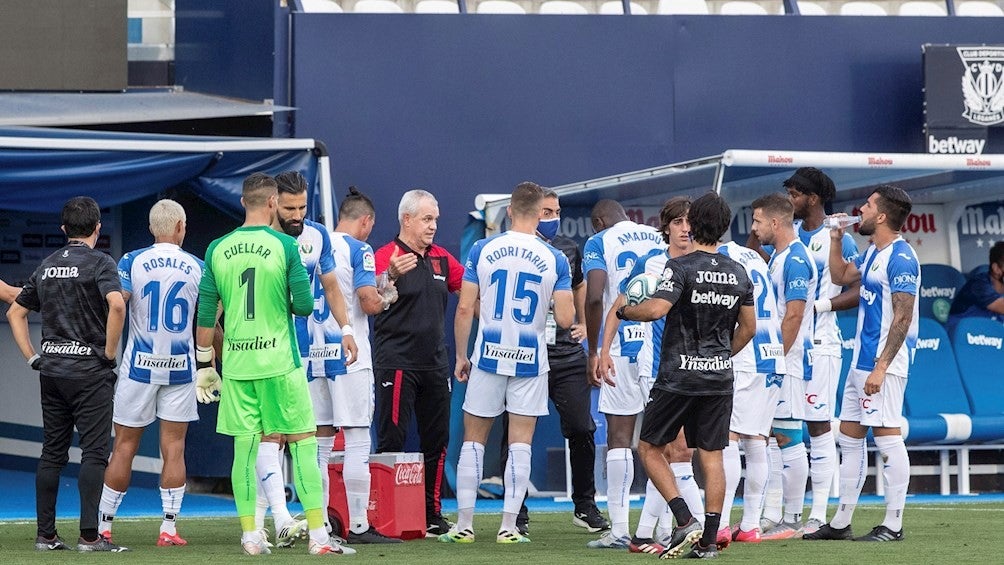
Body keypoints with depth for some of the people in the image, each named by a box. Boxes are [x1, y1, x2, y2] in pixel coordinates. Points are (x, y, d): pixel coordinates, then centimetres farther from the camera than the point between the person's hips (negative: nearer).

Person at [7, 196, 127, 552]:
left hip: (51, 371, 6)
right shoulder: (99, 262, -6)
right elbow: (116, 304, -24)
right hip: (89, 368, -6)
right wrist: (110, 352, -14)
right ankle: (89, 535, -11)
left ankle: (45, 534, 10)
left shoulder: (47, 266, 13)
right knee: (93, 452, -5)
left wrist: (32, 356, 16)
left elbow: (15, 312, 19)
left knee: (52, 453, 10)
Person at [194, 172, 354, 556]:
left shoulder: (218, 249, 3)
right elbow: (305, 305, -9)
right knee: (303, 445, 1)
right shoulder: (284, 246, -7)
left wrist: (204, 364, 15)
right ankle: (318, 535, -3)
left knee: (244, 449, 8)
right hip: (280, 363, -3)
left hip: (236, 364, 3)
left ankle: (250, 536, 8)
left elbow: (206, 314, 6)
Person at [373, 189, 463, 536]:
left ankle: (433, 514, 17)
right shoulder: (386, 256, -8)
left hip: (435, 364, 7)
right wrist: (391, 276, -40)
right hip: (397, 364, -7)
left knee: (437, 441, 9)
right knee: (391, 441, -8)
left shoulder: (441, 259, 13)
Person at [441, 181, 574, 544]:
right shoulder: (554, 259, -5)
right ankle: (509, 526, 2)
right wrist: (565, 304, 16)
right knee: (520, 445, 4)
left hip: (489, 357, 1)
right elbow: (565, 319, -8)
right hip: (531, 361, 0)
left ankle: (464, 525, 8)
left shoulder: (482, 251, -3)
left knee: (473, 442, 9)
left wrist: (460, 356, 7)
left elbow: (465, 309, -3)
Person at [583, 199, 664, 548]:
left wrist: (593, 352, -4)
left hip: (622, 348, -4)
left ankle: (619, 530, -4)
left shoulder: (600, 243, 1)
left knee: (619, 437, 0)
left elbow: (594, 297, -12)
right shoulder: (662, 239, 13)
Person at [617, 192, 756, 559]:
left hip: (678, 376, -5)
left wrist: (623, 311, -5)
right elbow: (748, 328, 14)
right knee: (712, 457, 7)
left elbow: (656, 309, -23)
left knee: (649, 448, 7)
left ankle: (685, 522, -6)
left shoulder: (681, 267, -10)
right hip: (720, 377, 5)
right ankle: (709, 541, 4)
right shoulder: (739, 274, 7)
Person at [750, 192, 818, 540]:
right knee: (770, 438, 11)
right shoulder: (776, 257, 16)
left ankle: (792, 521, -2)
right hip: (773, 361, 10)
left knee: (788, 439, -6)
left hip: (789, 363, -10)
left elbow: (793, 318, -19)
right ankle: (771, 516, 15)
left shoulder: (796, 260, -15)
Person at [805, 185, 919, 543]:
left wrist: (881, 367, -23)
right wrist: (836, 240, 18)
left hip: (884, 362, -11)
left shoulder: (900, 258, -15)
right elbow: (841, 277, 32)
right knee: (849, 438, 12)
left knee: (888, 438, -8)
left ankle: (893, 525, -5)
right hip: (861, 359, 11)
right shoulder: (873, 254, 15)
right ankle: (841, 523, 18)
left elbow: (903, 318, -20)